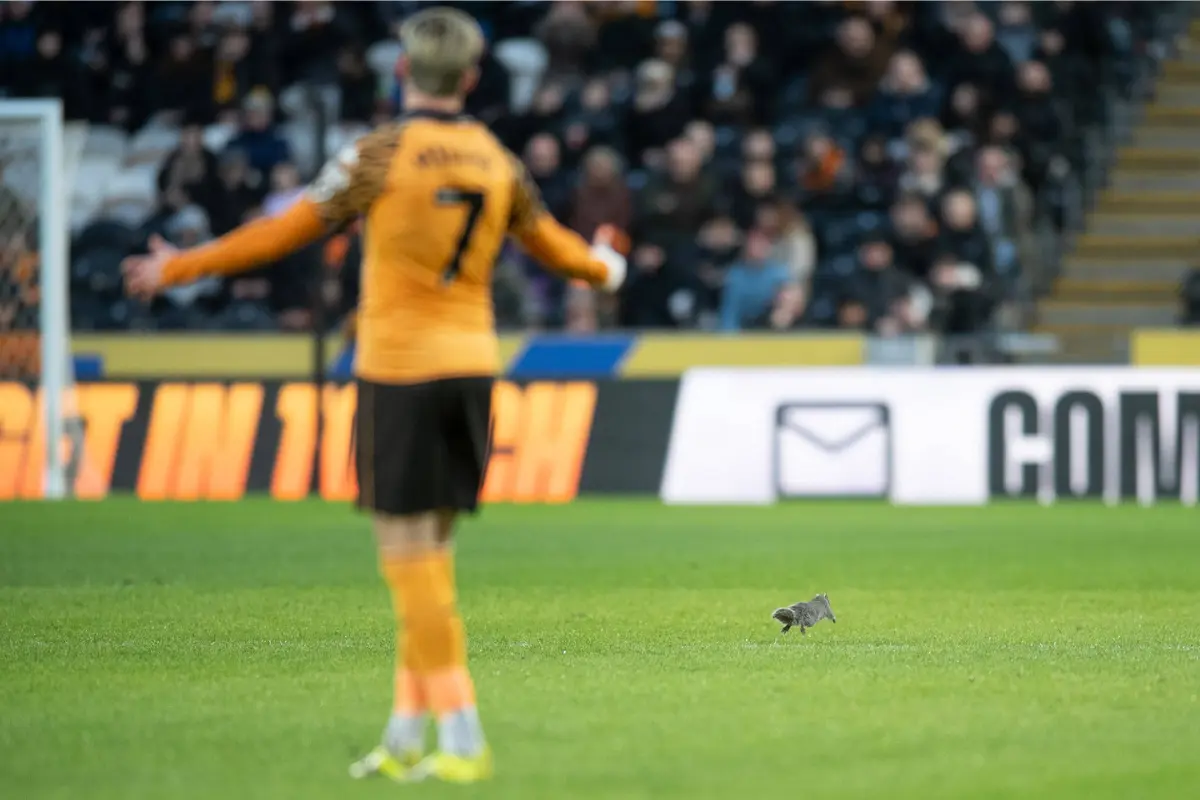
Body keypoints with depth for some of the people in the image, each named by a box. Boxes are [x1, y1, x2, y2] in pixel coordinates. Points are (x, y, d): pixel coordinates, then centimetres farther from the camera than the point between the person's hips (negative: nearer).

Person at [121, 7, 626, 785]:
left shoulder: (379, 155, -9)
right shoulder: (497, 162, 5)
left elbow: (283, 232, -6)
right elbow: (553, 246, 18)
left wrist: (179, 268, 4)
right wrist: (604, 267, 42)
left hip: (398, 370, -5)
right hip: (471, 363, 5)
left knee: (411, 555, -4)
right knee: (429, 552, 12)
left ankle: (463, 739, -9)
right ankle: (406, 735, 13)